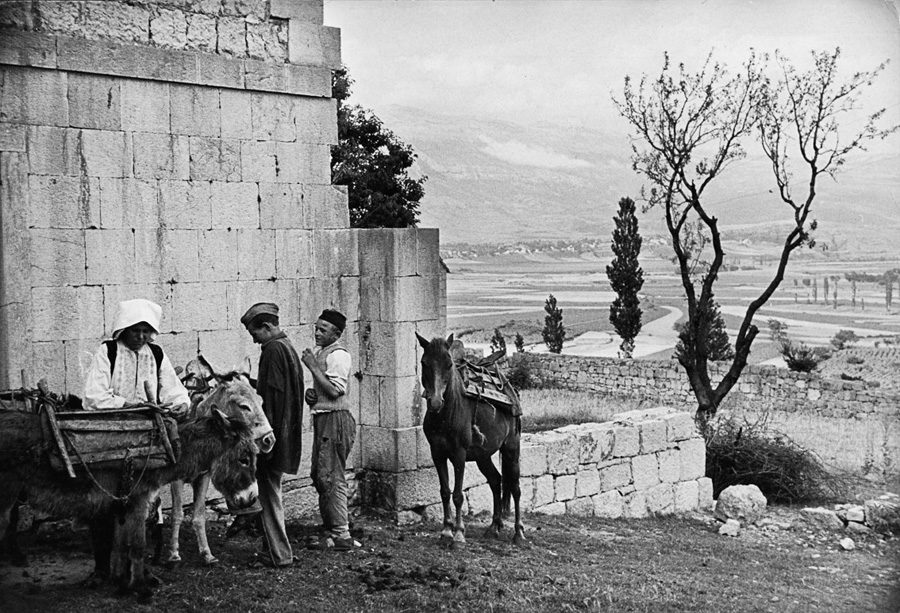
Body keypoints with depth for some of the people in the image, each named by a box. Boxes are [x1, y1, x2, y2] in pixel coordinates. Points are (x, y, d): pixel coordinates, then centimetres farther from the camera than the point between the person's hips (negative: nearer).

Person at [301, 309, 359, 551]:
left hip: (335, 419, -10)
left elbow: (334, 390, -22)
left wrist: (312, 366, -17)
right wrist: (311, 394, 5)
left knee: (331, 476, -9)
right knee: (320, 475, 13)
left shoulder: (338, 354, -13)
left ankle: (341, 535, -6)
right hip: (322, 418, 10)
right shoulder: (320, 352, 17)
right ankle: (332, 529, 21)